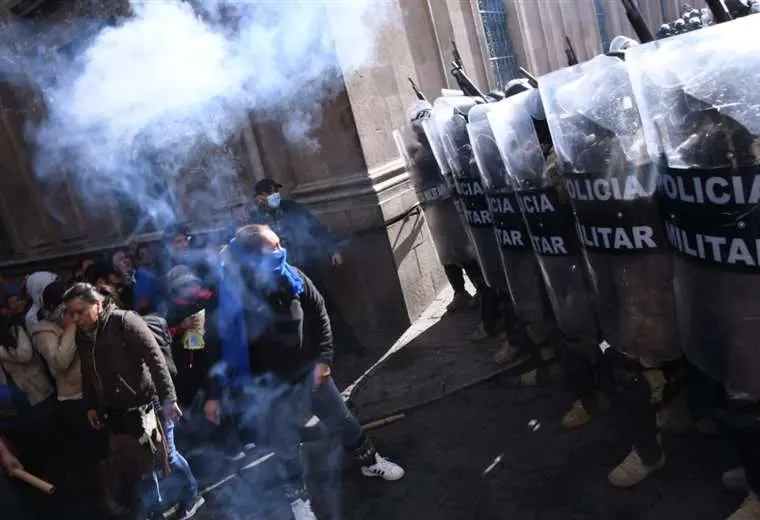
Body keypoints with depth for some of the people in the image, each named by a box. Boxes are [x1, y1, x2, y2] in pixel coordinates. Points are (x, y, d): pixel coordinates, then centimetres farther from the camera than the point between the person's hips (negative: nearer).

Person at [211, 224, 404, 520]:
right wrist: (212, 394, -8)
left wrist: (323, 359, -5)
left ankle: (370, 462, 48)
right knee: (285, 448, 13)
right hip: (271, 386, -3)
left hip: (309, 371, 4)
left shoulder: (290, 276, -14)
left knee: (343, 421, 20)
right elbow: (217, 347, -13)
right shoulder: (229, 296, -23)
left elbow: (318, 314, -2)